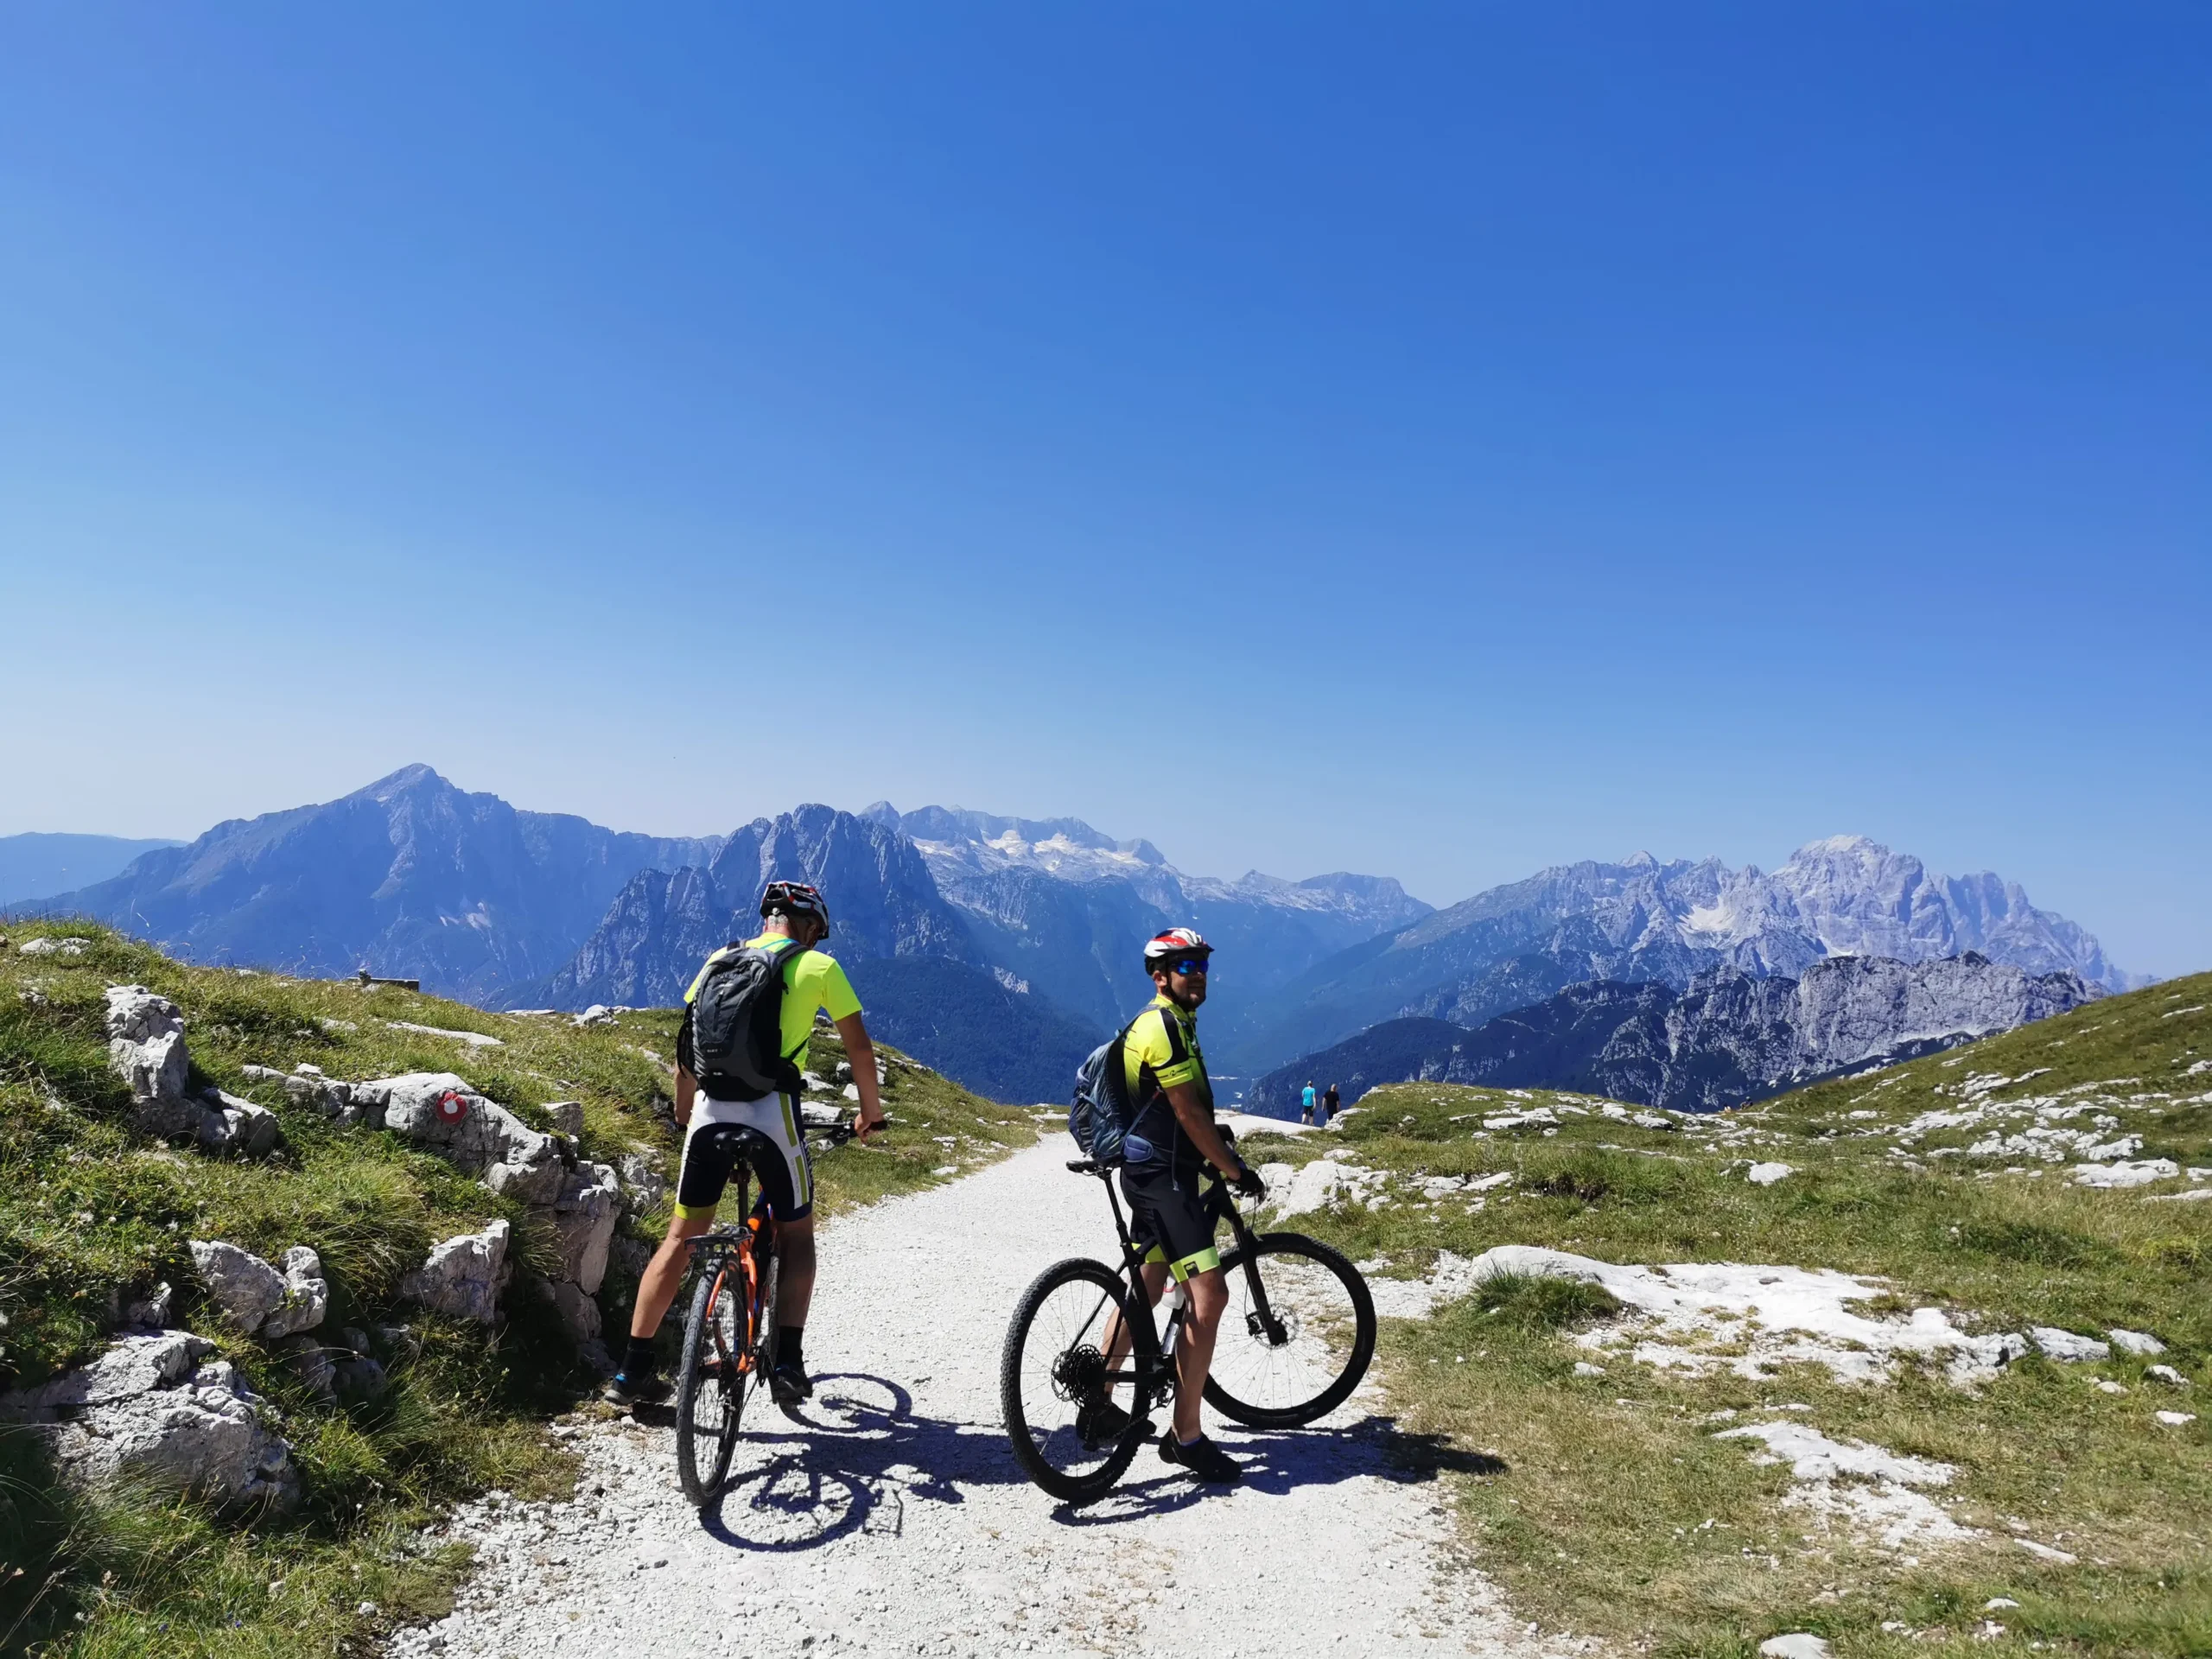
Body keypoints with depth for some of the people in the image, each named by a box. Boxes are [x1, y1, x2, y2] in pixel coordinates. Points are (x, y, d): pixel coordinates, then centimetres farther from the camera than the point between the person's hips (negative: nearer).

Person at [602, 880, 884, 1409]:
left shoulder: (720, 960, 16)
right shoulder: (819, 966, 6)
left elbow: (686, 1046, 20)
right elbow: (858, 1046, 7)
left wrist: (685, 1113, 32)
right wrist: (871, 1109, 20)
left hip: (710, 1111, 3)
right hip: (773, 1111, -3)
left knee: (681, 1237, 16)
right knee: (796, 1234, 15)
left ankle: (634, 1369, 17)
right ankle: (787, 1365, 5)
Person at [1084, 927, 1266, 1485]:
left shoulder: (1171, 1022, 16)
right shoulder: (1163, 1025, -17)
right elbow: (1188, 1114, -19)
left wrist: (1220, 1138, 29)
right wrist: (1235, 1171, -13)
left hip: (1153, 1172, 11)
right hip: (1162, 1176, -11)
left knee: (1146, 1289, 18)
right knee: (1209, 1295, -13)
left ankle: (1097, 1405, 29)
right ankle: (1185, 1436, -7)